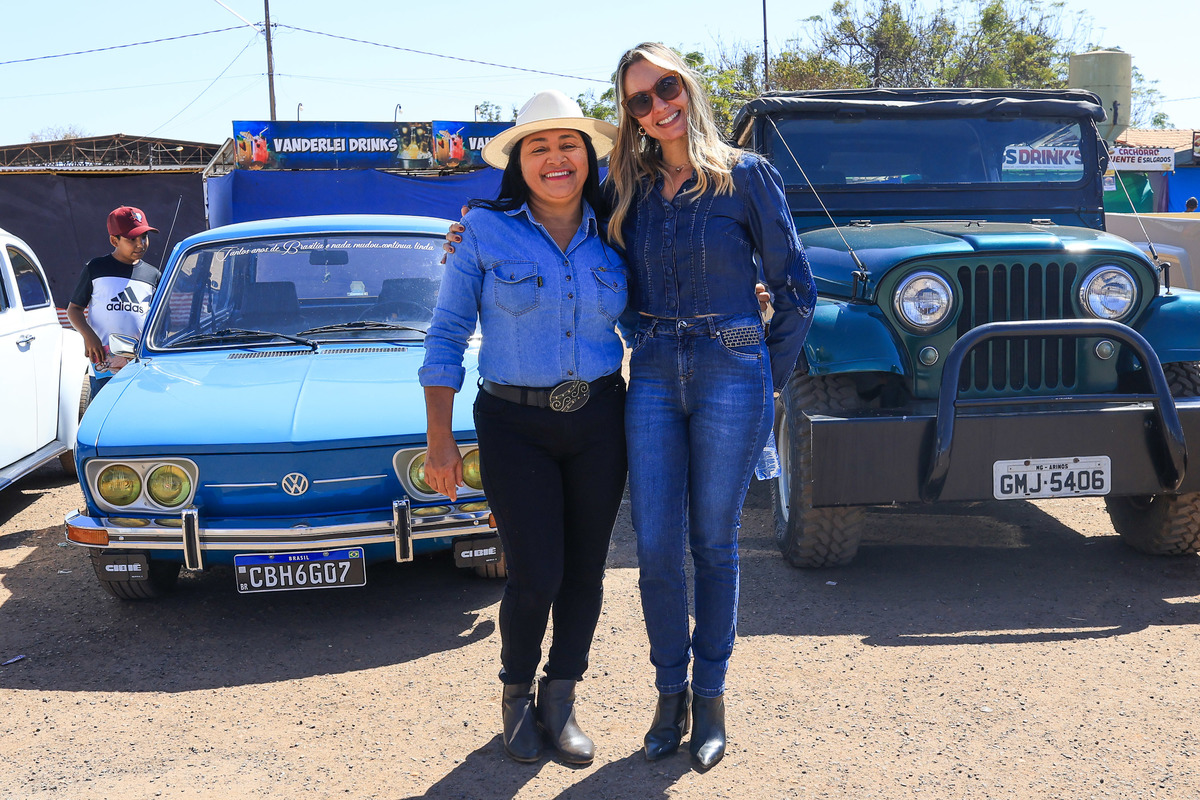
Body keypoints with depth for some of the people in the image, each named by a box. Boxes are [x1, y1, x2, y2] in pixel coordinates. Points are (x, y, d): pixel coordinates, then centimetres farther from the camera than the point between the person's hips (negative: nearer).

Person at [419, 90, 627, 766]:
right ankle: (517, 695, 22)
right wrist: (440, 438, -6)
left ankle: (560, 701, 28)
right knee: (537, 576, -6)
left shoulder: (612, 236, 4)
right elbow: (447, 336, -2)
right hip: (516, 425, -3)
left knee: (586, 570, 8)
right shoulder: (485, 231, -5)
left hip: (600, 421, 3)